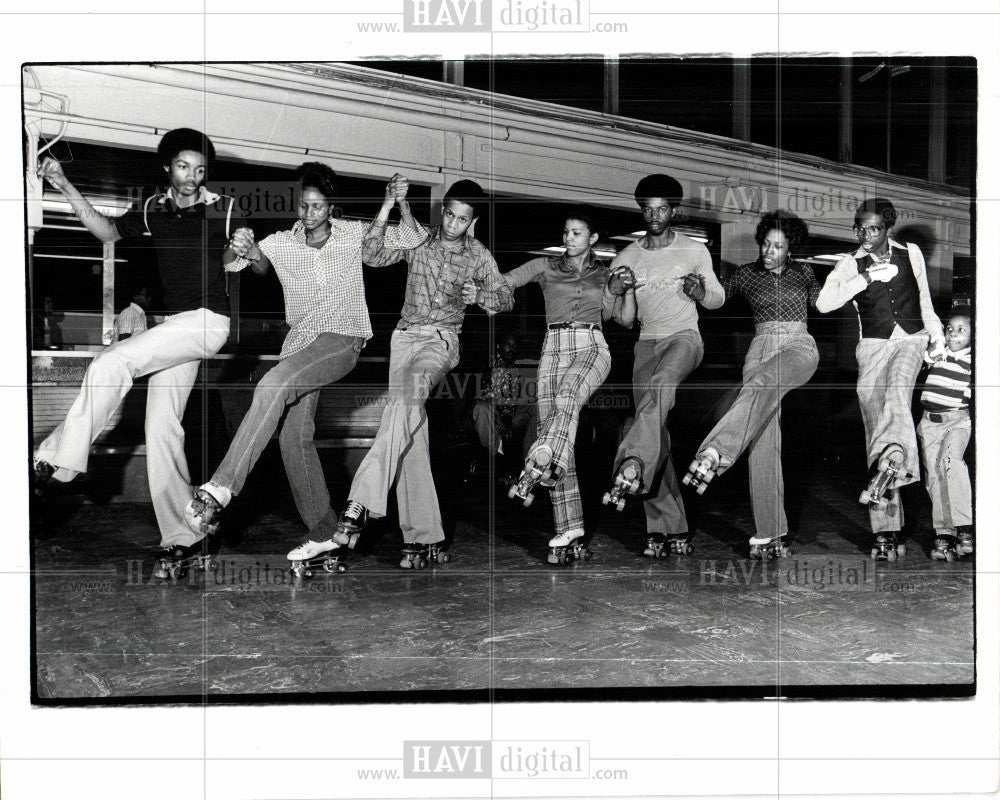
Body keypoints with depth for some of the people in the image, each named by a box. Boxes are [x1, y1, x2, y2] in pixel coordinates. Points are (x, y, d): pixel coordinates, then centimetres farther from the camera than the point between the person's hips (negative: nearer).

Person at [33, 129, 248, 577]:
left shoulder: (225, 210, -1)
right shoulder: (153, 210, 12)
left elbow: (243, 262, 11)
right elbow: (107, 232, 18)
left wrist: (244, 254, -10)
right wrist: (65, 188, 10)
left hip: (207, 321, -6)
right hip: (173, 323, 6)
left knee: (111, 364, -21)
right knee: (161, 426, -1)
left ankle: (59, 460, -7)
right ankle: (182, 539, 3)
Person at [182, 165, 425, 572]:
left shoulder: (353, 234, 2)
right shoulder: (282, 242, 4)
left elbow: (410, 240, 5)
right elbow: (259, 263, -12)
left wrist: (399, 205, -14)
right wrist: (248, 252, -35)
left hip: (343, 339, -4)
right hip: (300, 340, 4)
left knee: (273, 384, -28)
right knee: (294, 436, -3)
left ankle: (220, 490, -28)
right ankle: (324, 531, 10)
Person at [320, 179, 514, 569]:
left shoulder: (478, 256, 8)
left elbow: (506, 299, 12)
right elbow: (373, 256, 0)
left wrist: (479, 296, -9)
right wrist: (388, 207, -8)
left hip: (442, 339, -3)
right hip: (405, 335, 3)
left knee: (407, 397, -34)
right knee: (411, 438, -5)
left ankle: (362, 501, -37)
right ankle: (425, 537, -1)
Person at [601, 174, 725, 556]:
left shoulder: (694, 251, 10)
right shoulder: (626, 258, 13)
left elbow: (719, 298, 17)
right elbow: (624, 321, 12)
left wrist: (700, 291, -5)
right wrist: (628, 291, -8)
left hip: (684, 337, -2)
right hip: (647, 343, 3)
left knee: (661, 384, -37)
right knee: (656, 432, -6)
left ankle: (632, 466, -51)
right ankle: (666, 524, -3)